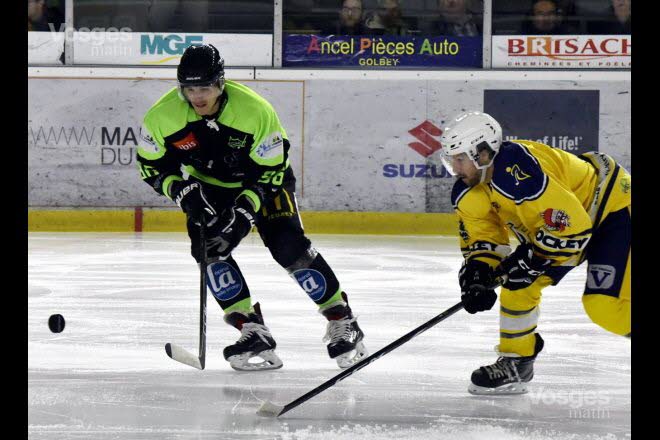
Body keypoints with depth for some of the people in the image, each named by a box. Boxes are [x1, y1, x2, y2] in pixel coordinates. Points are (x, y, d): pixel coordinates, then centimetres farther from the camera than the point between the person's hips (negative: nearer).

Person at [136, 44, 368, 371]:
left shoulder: (255, 111, -30)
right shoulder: (163, 116, -22)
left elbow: (272, 169, -22)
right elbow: (152, 166, -8)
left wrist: (245, 210, -30)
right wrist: (184, 193, -24)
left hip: (263, 182, -3)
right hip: (210, 187, 3)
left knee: (289, 248, -17)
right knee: (209, 246, -19)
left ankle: (342, 322, -2)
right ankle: (253, 332, -14)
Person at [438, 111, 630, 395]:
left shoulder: (519, 172, -36)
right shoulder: (470, 191, -5)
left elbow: (572, 225, -36)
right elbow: (481, 236, 5)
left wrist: (530, 259, -27)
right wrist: (476, 272, -13)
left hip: (612, 208, -10)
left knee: (605, 306, -21)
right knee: (518, 285, 3)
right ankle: (515, 364, 16)